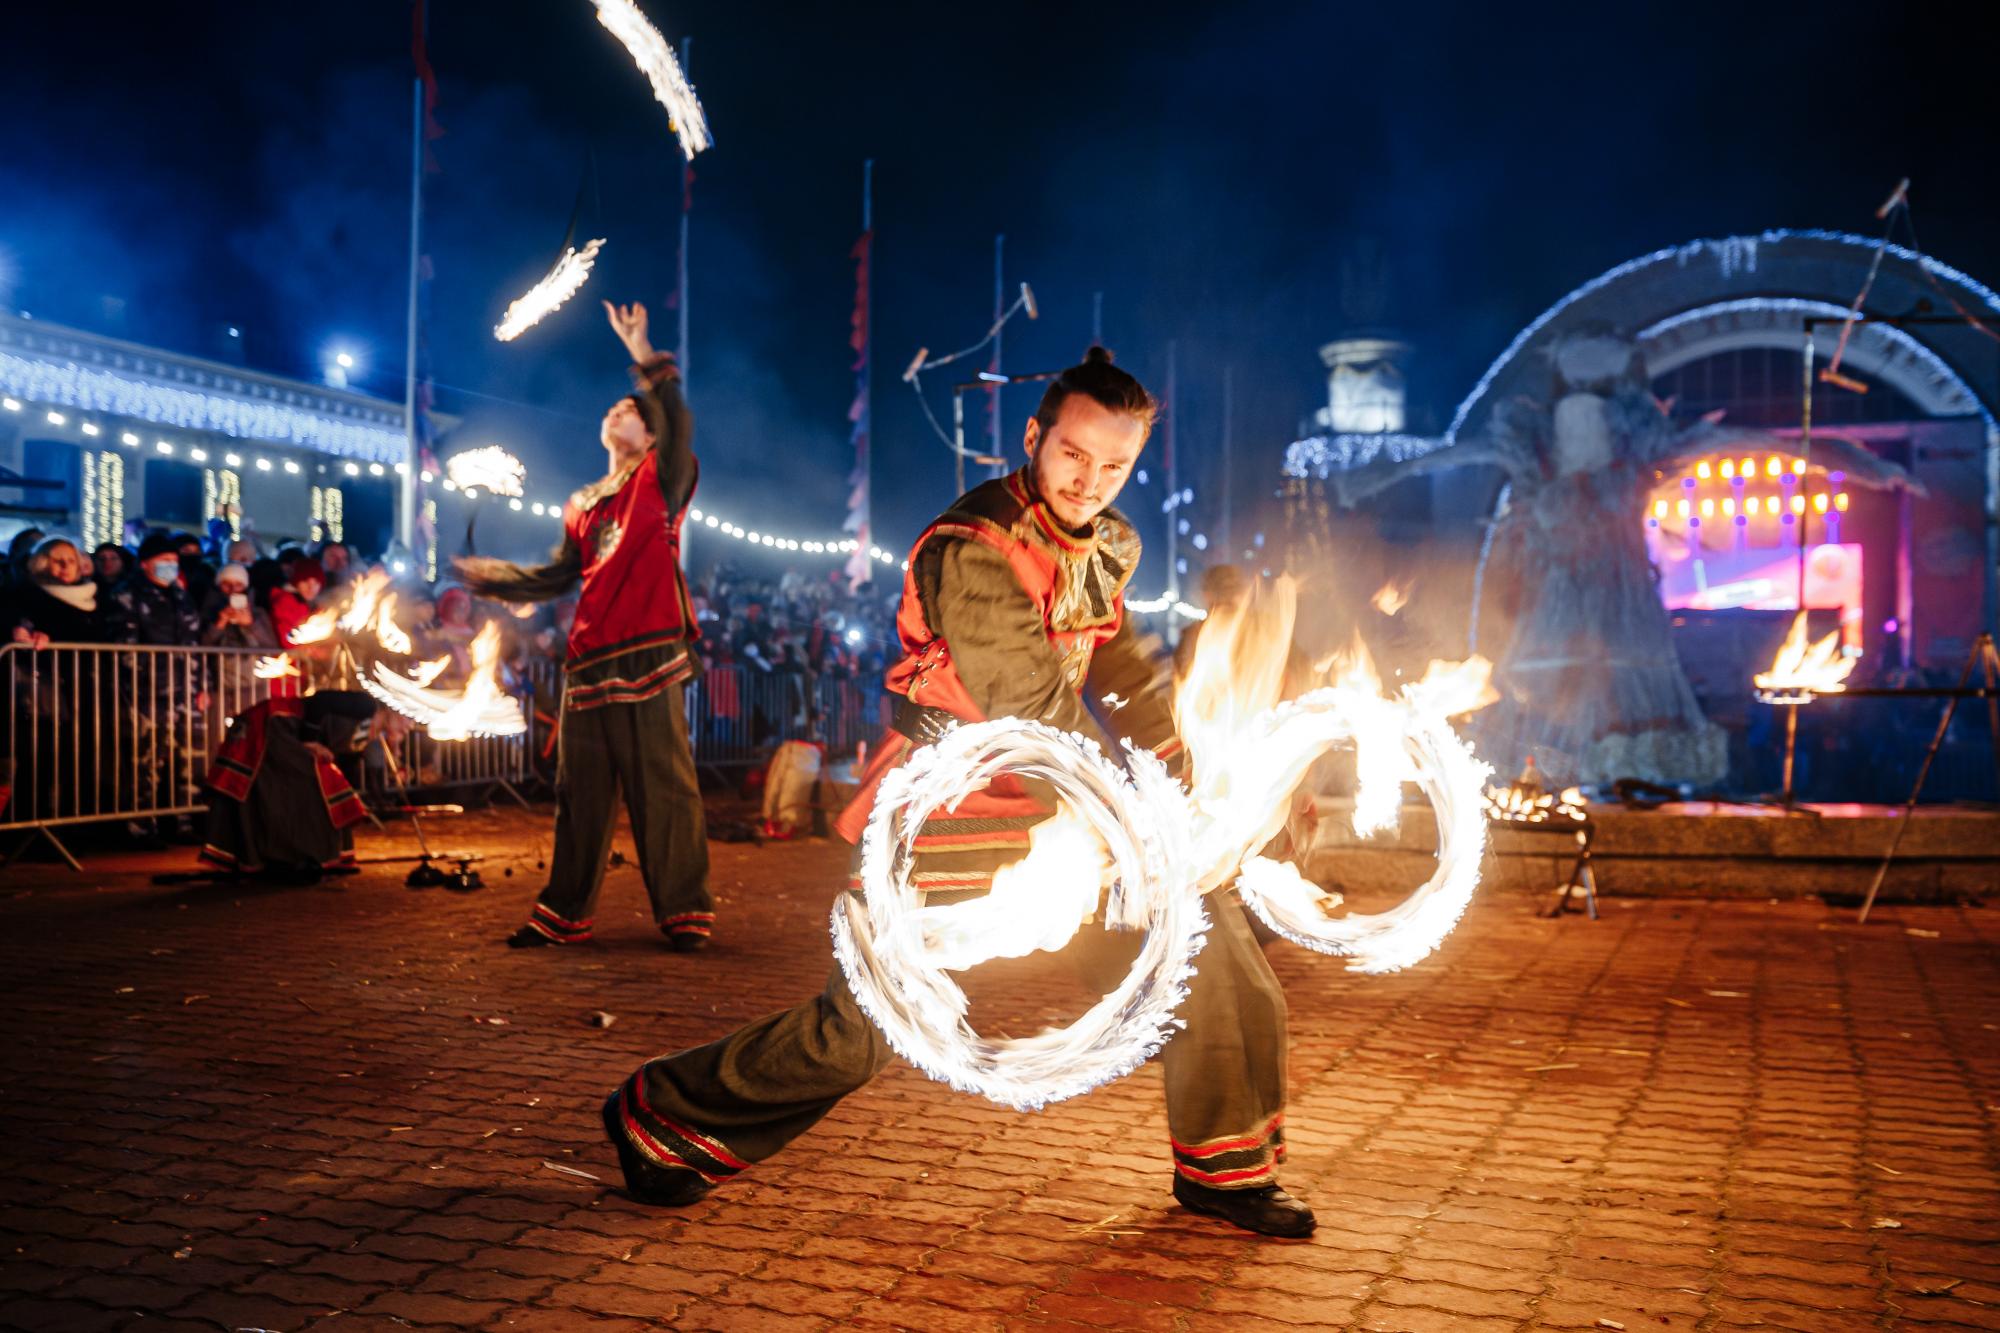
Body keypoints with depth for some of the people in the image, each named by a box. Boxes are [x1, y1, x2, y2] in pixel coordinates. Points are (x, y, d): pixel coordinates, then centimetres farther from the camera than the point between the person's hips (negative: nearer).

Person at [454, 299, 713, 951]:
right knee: (581, 794, 10)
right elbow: (557, 577, 26)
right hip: (587, 664, 6)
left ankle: (684, 913, 0)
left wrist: (647, 359, -19)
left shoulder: (660, 481, 7)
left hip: (648, 658, -6)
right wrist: (489, 576, 23)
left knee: (664, 789, -7)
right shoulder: (582, 505, 23)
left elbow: (680, 426, -12)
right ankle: (563, 914, 19)